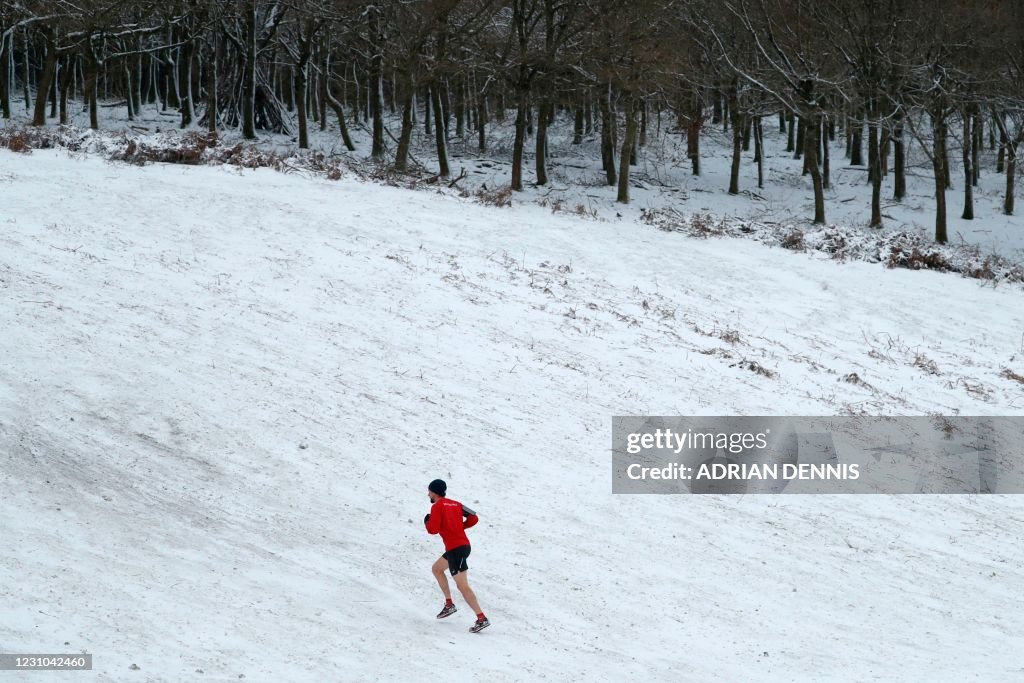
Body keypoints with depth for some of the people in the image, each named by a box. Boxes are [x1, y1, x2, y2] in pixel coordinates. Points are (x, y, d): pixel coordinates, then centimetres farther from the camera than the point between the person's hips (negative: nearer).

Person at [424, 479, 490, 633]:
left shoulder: (437, 506, -7)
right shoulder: (456, 504, 14)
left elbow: (433, 529, -14)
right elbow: (474, 518, 8)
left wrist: (427, 521, 7)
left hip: (455, 549, -9)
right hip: (463, 544, 9)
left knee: (462, 586, -10)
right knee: (436, 568, 27)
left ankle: (482, 619, -17)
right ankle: (449, 605, 24)